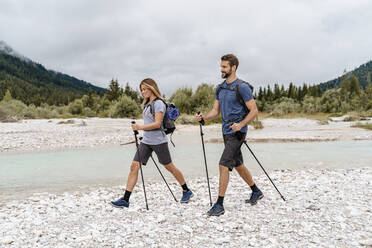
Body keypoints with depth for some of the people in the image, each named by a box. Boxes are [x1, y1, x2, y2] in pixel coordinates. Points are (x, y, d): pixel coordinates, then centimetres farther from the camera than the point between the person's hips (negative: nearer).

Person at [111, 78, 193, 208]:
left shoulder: (158, 103, -11)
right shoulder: (147, 104, 15)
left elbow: (157, 124, -19)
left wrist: (140, 127, -23)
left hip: (158, 141, -8)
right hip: (146, 141, 8)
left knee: (169, 167, 5)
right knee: (134, 166, -3)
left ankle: (186, 191, 25)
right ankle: (125, 199, -1)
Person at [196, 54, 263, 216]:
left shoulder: (242, 87, -12)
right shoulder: (220, 88, 12)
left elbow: (254, 111, -11)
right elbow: (216, 111, 13)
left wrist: (241, 124, -25)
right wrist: (204, 117, -7)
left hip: (237, 132, -8)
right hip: (226, 131, 9)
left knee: (224, 165, -13)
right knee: (238, 165, 18)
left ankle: (219, 205, -7)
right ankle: (256, 192, 37)